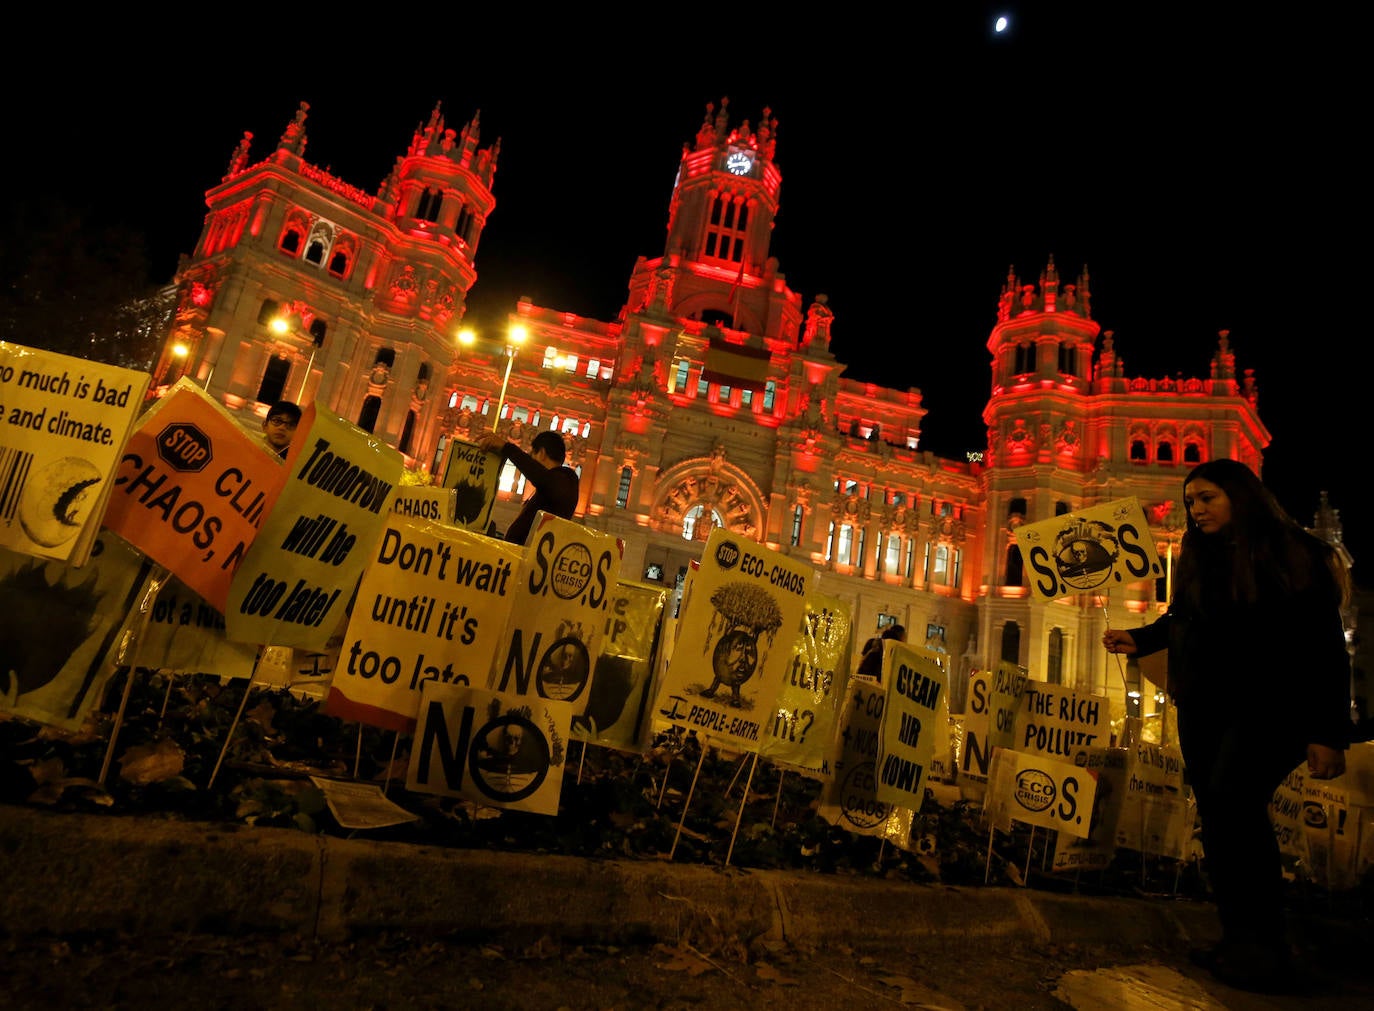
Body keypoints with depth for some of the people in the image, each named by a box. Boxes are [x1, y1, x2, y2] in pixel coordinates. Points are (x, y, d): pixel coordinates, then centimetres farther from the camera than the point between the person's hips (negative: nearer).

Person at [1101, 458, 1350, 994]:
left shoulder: (1294, 553, -7)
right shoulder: (1197, 559, 9)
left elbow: (1325, 648, -10)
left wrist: (1329, 733, -14)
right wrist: (1138, 638, 6)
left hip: (1270, 706, -6)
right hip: (1203, 708, 6)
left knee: (1231, 800, -22)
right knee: (1218, 817, 7)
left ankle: (1266, 948, -10)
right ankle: (1241, 944, 18)